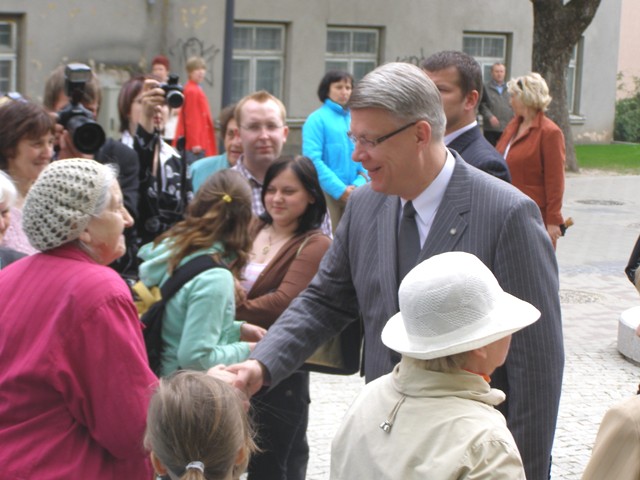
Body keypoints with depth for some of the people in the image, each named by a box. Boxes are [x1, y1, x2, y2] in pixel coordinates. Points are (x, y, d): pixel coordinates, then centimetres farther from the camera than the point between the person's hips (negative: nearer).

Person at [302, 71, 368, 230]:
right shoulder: (317, 119, -2)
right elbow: (313, 159, -10)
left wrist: (359, 184, -5)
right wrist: (340, 189, -14)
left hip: (353, 193, 5)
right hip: (327, 192, -5)